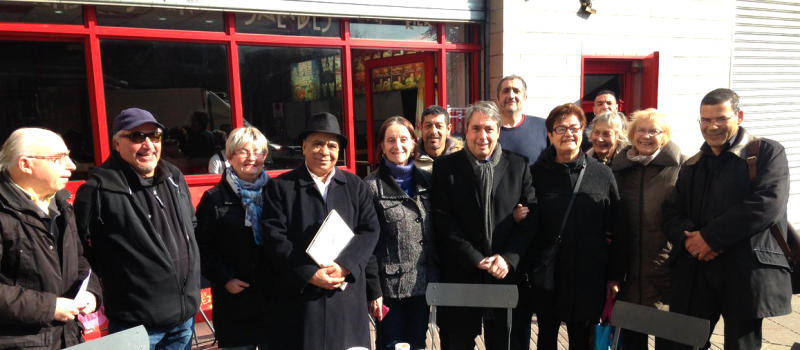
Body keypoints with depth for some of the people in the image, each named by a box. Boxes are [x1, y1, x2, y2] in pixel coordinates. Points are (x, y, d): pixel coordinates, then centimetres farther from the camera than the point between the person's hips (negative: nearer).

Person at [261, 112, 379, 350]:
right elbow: (275, 238, -6)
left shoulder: (356, 186, 10)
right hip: (299, 295, -2)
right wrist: (310, 275, -15)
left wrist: (344, 266, -15)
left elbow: (370, 231, 1)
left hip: (347, 296, 2)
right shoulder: (280, 187, 2)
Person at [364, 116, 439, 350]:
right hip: (390, 285, -4)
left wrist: (438, 277, 5)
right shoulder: (371, 185, -7)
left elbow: (437, 230, 10)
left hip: (424, 282, 4)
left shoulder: (426, 180, 7)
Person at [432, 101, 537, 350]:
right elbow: (443, 220, -6)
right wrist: (476, 259, -13)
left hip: (507, 275, 2)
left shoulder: (518, 165, 5)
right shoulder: (446, 166, 0)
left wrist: (508, 258, -11)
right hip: (460, 275, -1)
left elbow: (531, 217, 1)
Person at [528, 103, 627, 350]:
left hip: (588, 276, 0)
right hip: (545, 277, 0)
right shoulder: (536, 173, -2)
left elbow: (618, 231, 2)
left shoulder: (602, 175, 0)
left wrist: (615, 276, 1)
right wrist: (527, 268, -5)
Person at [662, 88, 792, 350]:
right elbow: (670, 215, 11)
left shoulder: (767, 152, 1)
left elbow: (768, 203, -15)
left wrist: (711, 236, -16)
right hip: (695, 273, 4)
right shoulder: (691, 166, 16)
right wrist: (689, 237, -11)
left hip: (747, 272, -4)